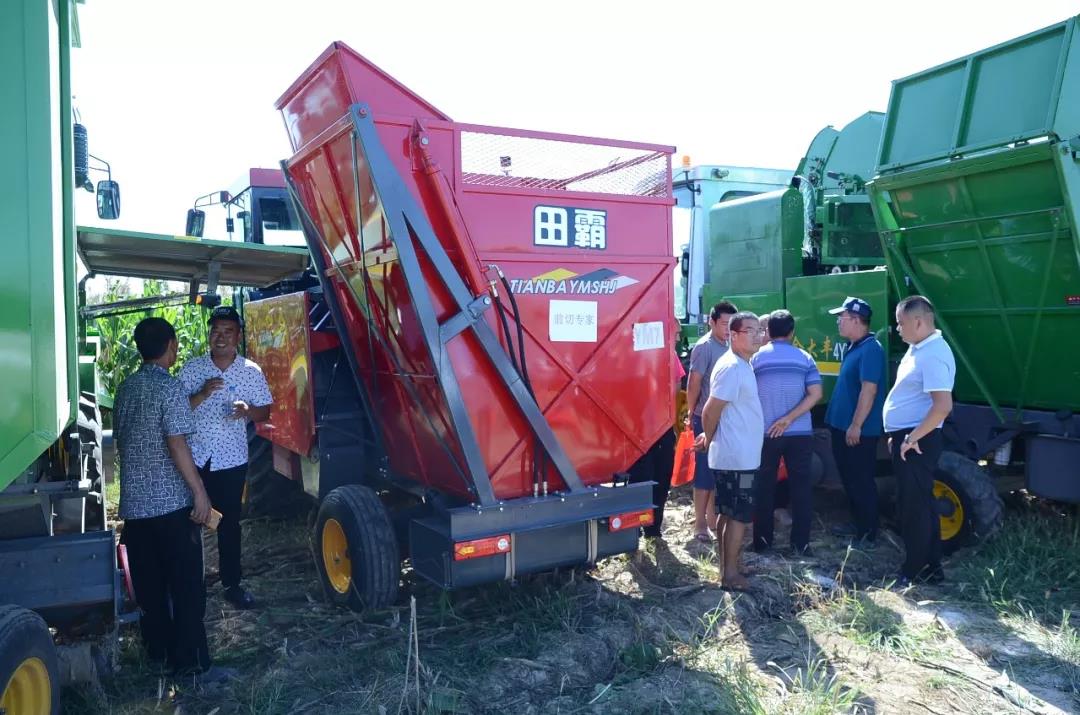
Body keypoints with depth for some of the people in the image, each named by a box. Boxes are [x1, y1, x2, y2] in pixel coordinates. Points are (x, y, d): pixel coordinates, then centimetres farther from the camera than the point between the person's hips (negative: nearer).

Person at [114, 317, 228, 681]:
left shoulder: (125, 388, 10)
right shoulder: (169, 387, -13)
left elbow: (121, 441, 18)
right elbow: (177, 445, -18)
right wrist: (200, 491, -15)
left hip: (134, 501, 8)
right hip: (171, 501, -7)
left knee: (148, 583, 14)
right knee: (186, 584, -1)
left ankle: (158, 650, 24)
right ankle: (191, 661, 2)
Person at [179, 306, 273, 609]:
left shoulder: (251, 371, -1)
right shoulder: (192, 368, -1)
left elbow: (265, 411, 3)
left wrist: (248, 410, -18)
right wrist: (202, 394, -21)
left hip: (232, 460, 0)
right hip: (194, 458, 0)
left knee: (229, 523, 10)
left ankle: (231, 583, 22)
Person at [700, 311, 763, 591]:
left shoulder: (742, 366, 13)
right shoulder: (732, 368, -19)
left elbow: (719, 411, 20)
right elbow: (710, 411, -21)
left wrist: (710, 437, 15)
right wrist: (709, 439, -6)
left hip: (736, 455, 10)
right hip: (737, 457, -10)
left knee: (728, 514, 15)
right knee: (739, 516, -2)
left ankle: (725, 567, 24)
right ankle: (730, 574, 5)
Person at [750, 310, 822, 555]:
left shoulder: (756, 357, 1)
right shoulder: (804, 357, 3)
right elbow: (815, 394, -8)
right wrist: (789, 419, -10)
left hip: (765, 433, 0)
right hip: (800, 433, 0)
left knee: (764, 487, 10)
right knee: (801, 487, 8)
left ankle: (762, 541, 15)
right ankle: (800, 543, 10)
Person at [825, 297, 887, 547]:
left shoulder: (870, 349, -19)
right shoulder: (853, 347, 12)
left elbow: (869, 390, -24)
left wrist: (856, 426, -23)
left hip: (859, 431, -10)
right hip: (843, 426, 10)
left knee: (862, 482, -1)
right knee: (849, 478, 18)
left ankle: (868, 534, 8)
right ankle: (857, 523, 30)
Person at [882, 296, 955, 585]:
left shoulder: (933, 355, -20)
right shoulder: (917, 348, 12)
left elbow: (943, 406, -28)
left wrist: (912, 439, -22)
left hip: (916, 441, -10)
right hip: (905, 437, 10)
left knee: (915, 506, -2)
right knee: (920, 504, 16)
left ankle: (914, 572, 8)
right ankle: (931, 568, 25)